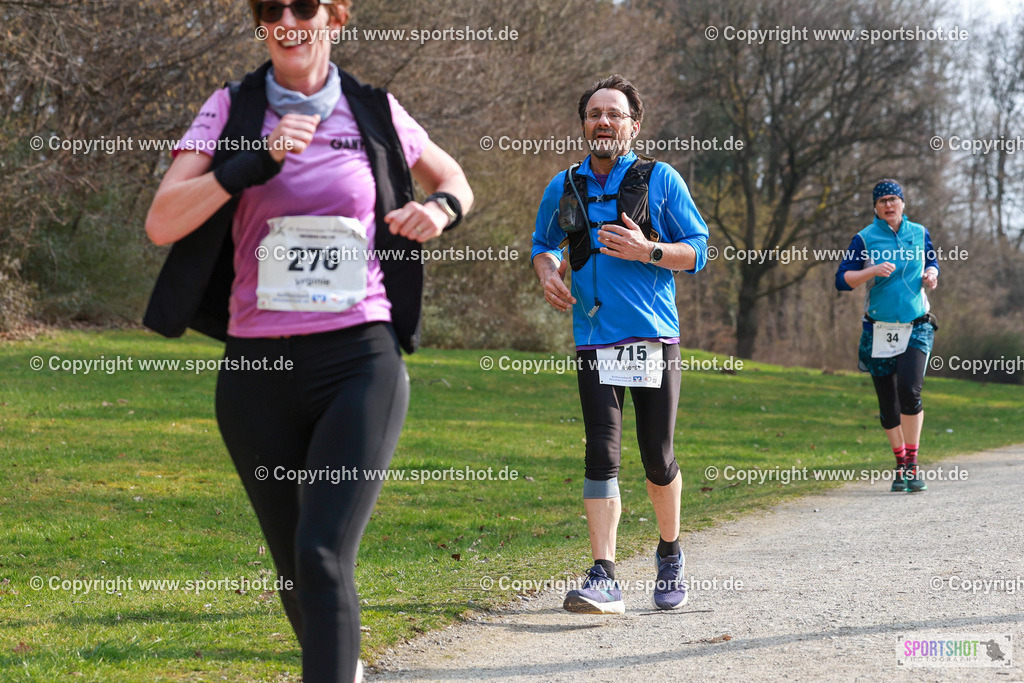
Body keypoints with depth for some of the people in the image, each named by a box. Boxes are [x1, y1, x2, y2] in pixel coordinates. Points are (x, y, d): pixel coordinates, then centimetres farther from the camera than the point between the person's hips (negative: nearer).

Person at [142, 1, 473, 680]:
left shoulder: (375, 112, 6)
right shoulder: (232, 111, 4)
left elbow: (453, 179, 24)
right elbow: (162, 222, -8)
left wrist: (441, 208, 0)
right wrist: (254, 161, -18)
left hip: (360, 362, -2)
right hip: (259, 369, 2)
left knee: (323, 557, -18)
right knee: (294, 566, 13)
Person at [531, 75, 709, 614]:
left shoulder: (660, 179, 2)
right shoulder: (564, 188, 10)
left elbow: (697, 250, 2)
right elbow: (542, 243, 25)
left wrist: (648, 251, -15)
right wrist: (547, 271, 3)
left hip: (653, 337, -1)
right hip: (593, 340, 1)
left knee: (657, 458, 4)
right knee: (601, 455, -9)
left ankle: (670, 553, 29)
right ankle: (603, 579, -12)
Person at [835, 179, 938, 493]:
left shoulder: (920, 234, 8)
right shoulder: (864, 239, 1)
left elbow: (932, 263, 23)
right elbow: (842, 280, -4)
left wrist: (931, 276, 0)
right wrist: (872, 271, -20)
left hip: (917, 326, 0)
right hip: (879, 330, 0)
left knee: (909, 390, -19)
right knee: (887, 402, 4)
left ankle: (913, 464, -10)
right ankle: (901, 465, 19)